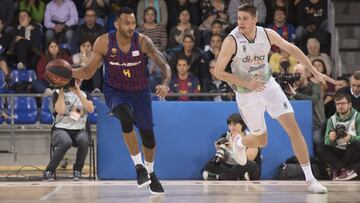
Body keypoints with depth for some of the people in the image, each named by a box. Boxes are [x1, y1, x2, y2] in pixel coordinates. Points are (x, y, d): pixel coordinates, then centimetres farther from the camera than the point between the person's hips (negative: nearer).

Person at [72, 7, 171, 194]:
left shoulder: (142, 41, -19)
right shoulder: (104, 42, -17)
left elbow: (164, 66, -20)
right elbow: (89, 72, -7)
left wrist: (165, 84, -40)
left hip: (140, 91, 2)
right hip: (115, 91, -2)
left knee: (148, 134, 7)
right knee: (126, 116, -34)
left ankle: (150, 173, 37)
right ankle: (139, 167, -21)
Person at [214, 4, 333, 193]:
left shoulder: (267, 34, -10)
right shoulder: (232, 41, -21)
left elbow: (291, 49, 3)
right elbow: (218, 72, -18)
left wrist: (315, 72, 0)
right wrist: (246, 83, -26)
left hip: (269, 86, 3)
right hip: (247, 95, -3)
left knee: (293, 127, -12)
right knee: (261, 141, 8)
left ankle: (310, 179, -8)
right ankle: (239, 143, 47)